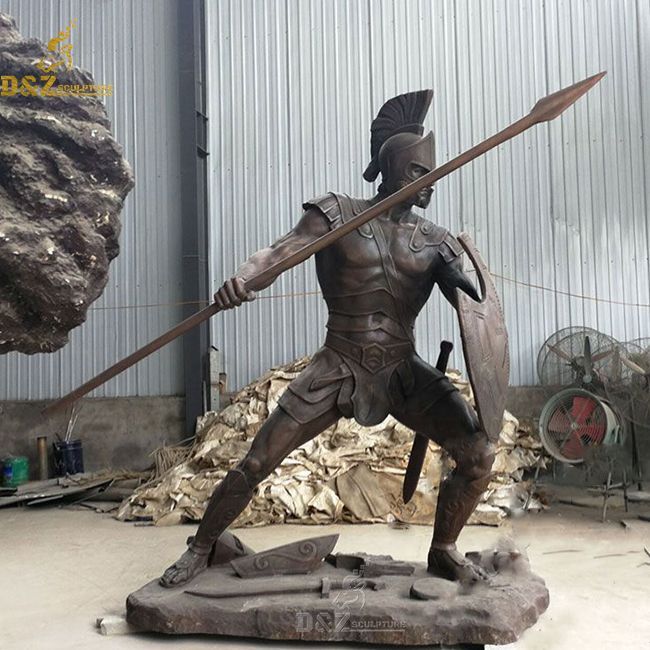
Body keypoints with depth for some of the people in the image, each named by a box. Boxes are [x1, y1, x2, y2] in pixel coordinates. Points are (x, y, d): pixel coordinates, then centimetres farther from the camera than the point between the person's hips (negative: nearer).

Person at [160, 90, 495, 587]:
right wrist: (244, 276, -38)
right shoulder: (339, 215, -2)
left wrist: (458, 280, -23)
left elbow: (470, 302, 2)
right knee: (257, 463, -4)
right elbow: (282, 249, -16)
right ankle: (200, 549, 21)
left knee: (479, 456, -8)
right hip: (338, 369, -2)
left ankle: (444, 551, 18)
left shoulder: (434, 240, 7)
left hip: (404, 372, 3)